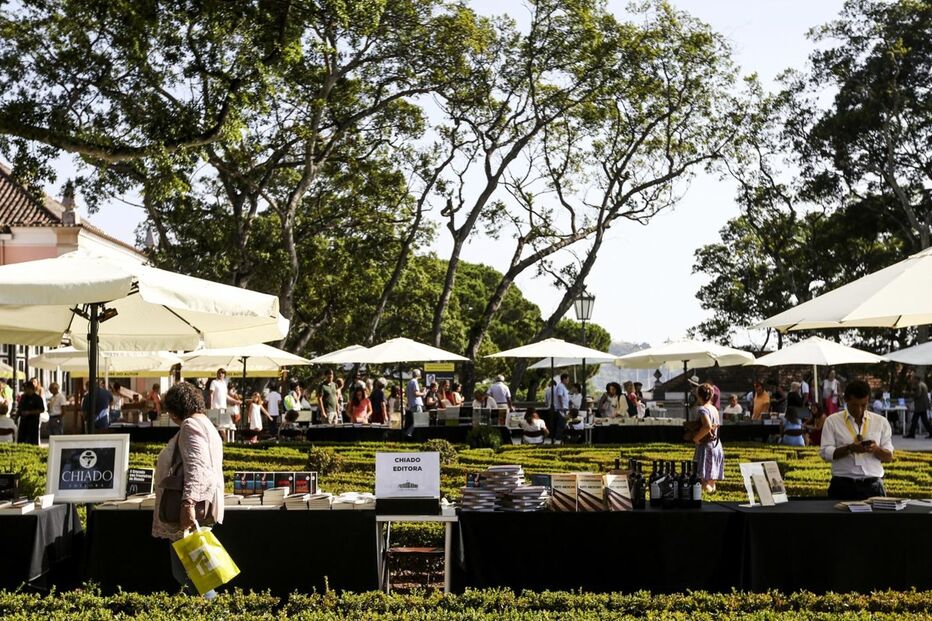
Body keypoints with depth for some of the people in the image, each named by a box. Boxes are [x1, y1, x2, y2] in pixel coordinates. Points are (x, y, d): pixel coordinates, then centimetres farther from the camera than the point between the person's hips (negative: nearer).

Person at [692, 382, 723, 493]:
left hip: (706, 446, -9)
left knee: (704, 481, -6)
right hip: (716, 445, 9)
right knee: (711, 480, 17)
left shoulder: (703, 409, -17)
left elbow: (708, 426, -33)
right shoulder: (714, 409, 10)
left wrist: (696, 438, -19)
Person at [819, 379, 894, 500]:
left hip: (873, 486, 2)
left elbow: (889, 457, 9)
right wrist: (849, 448, -19)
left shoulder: (881, 422, 11)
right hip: (843, 486, -2)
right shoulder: (832, 421, 5)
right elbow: (825, 453, -4)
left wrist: (876, 449, -13)